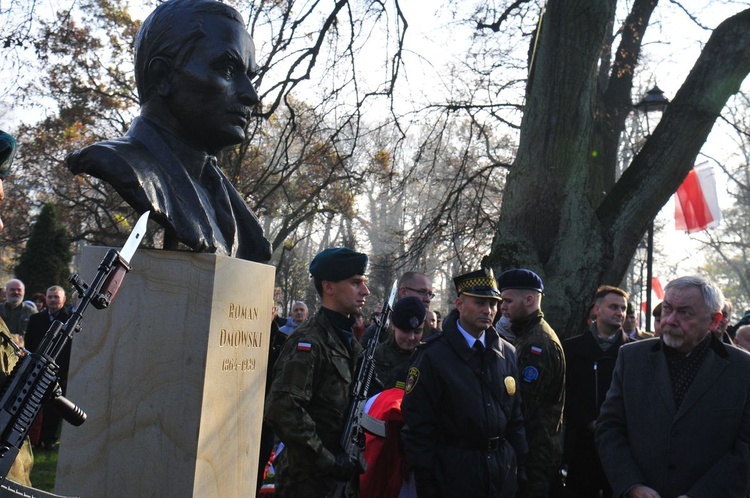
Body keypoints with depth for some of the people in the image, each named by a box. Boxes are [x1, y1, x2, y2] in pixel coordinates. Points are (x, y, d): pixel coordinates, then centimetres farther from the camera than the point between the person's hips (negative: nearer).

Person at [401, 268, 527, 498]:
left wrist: (520, 469, 7)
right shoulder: (433, 356, -11)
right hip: (454, 475, -5)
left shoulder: (508, 354, 5)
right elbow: (418, 426, -11)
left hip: (504, 472, 5)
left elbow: (516, 417, 10)